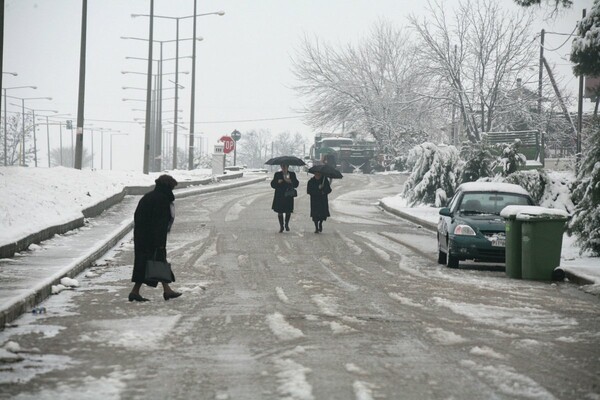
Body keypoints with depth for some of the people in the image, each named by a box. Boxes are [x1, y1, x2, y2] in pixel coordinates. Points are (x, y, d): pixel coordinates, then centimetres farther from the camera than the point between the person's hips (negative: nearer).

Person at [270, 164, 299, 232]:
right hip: (279, 196, 0)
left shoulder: (292, 174, 5)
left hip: (288, 195, 0)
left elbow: (296, 184, -3)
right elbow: (272, 184, 1)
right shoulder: (277, 174, 5)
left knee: (288, 211, 1)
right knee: (279, 211, 1)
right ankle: (281, 226, 16)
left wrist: (290, 181, -21)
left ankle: (287, 224, 25)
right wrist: (278, 182, -18)